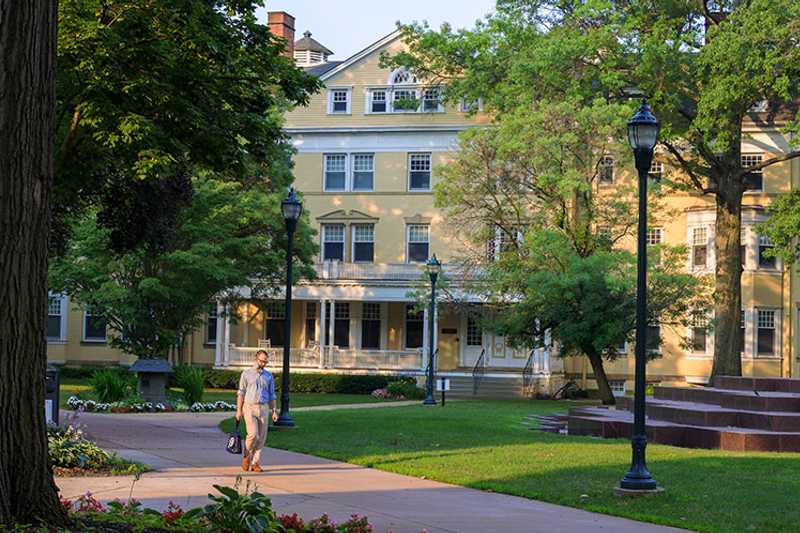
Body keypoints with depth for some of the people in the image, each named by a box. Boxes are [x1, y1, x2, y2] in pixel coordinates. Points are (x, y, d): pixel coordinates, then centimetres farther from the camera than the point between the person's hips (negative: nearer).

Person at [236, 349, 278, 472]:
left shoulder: (269, 376, 11)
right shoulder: (246, 374, 1)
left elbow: (272, 395, 12)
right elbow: (241, 393, 0)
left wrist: (275, 411, 4)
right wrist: (239, 410, -7)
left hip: (263, 408, 3)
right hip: (249, 408, -3)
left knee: (261, 438, 0)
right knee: (253, 434, -17)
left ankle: (255, 463, 7)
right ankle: (246, 455, 9)